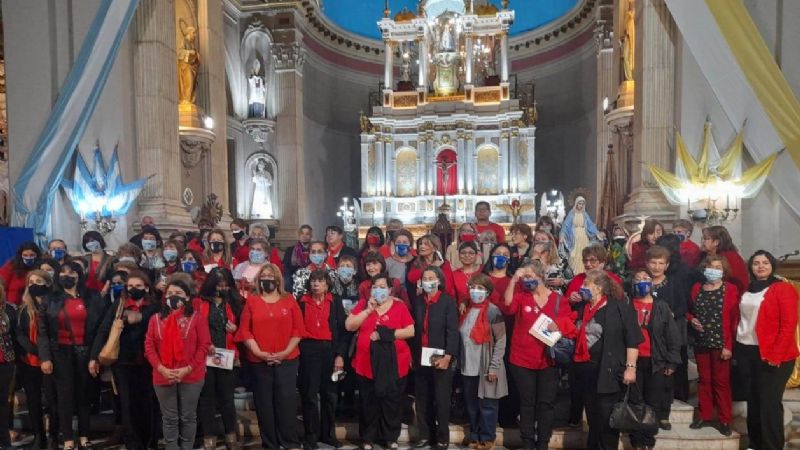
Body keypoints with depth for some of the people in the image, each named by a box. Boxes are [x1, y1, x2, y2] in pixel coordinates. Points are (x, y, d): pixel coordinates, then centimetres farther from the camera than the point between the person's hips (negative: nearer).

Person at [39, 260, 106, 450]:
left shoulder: (93, 297, 1)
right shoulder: (52, 299, 4)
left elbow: (100, 327, -3)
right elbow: (43, 330, 2)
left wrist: (96, 356, -9)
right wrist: (45, 357, -7)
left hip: (85, 351, 0)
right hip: (61, 352, 0)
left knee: (84, 394, 8)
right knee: (65, 395, 4)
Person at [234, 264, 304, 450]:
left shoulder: (289, 300, 5)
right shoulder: (251, 301, 5)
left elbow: (298, 329, 2)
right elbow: (245, 330, 0)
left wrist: (286, 351, -8)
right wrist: (258, 352, -10)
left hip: (287, 360, 0)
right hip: (259, 361, 1)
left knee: (287, 401, 1)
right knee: (264, 403, 6)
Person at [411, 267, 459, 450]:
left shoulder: (448, 301, -4)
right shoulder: (418, 302, 11)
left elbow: (452, 331, -10)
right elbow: (415, 330, 8)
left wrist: (448, 356, -18)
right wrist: (412, 355, 4)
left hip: (441, 357, -4)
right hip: (421, 358, 5)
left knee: (441, 399, 1)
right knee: (422, 399, 9)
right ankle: (425, 435, 21)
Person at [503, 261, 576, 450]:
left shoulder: (558, 299, 0)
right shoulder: (521, 296, 1)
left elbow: (569, 324, 2)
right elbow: (508, 306, -19)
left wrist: (558, 325, -20)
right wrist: (514, 280, -23)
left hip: (548, 360, 0)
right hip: (522, 359, 0)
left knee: (546, 403, 7)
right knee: (527, 402, 9)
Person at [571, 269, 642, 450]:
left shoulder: (620, 308, -9)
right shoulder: (583, 309, 12)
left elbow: (633, 340, -12)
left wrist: (630, 367, -16)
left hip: (608, 373, -6)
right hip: (586, 372, 6)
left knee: (607, 419, 1)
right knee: (592, 417, 16)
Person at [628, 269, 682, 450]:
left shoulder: (661, 307, 7)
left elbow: (672, 336, 6)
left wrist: (671, 362, 0)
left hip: (656, 362, 1)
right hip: (633, 361, -1)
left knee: (654, 402, 6)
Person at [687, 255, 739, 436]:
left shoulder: (730, 290, -5)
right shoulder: (696, 288, 8)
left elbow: (734, 320, -8)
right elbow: (689, 311, 20)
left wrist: (729, 345, -13)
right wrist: (691, 319, -3)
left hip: (721, 343, -4)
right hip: (700, 342, 4)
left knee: (721, 381, 3)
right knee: (703, 380, 12)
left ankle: (725, 420, 15)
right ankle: (705, 416, 23)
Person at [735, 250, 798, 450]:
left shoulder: (783, 289, -7)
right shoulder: (747, 290, 13)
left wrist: (776, 355, -18)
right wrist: (735, 346, 8)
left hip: (771, 355, -6)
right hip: (746, 351, 6)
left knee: (770, 403, -1)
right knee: (752, 400, 13)